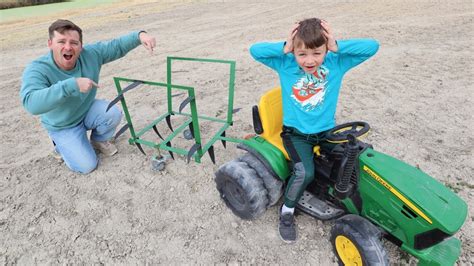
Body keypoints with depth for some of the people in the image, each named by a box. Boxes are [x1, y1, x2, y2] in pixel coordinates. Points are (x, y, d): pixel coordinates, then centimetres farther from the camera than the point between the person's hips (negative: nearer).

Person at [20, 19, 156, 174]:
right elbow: (31, 103, -46)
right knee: (86, 166, -12)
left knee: (113, 114, -27)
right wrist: (73, 84, -52)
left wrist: (140, 35, -30)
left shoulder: (91, 54, -18)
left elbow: (118, 45, -11)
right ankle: (62, 144, 21)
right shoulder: (37, 70, -30)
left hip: (88, 111, 4)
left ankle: (99, 141, 8)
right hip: (64, 126, -4)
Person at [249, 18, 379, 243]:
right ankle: (287, 211, 4)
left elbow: (372, 47, -10)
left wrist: (337, 47, -18)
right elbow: (255, 50, -11)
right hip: (296, 133, -3)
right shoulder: (285, 64, -6)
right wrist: (284, 48, -19)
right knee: (305, 172, -25)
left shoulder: (336, 63, -4)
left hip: (327, 130, 3)